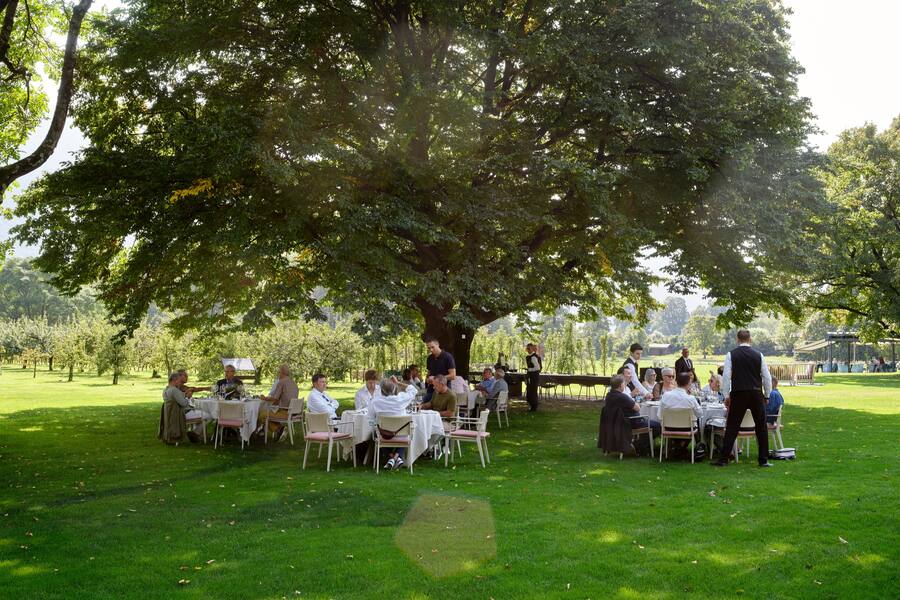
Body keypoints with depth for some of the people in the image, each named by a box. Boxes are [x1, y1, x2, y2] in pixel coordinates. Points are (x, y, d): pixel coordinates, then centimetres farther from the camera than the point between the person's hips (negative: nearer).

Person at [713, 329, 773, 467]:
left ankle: (723, 459, 3)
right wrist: (767, 395, 15)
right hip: (756, 394, 1)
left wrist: (726, 396, 2)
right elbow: (767, 377, 5)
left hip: (738, 395, -1)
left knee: (732, 427, 3)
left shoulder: (731, 355, -2)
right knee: (761, 427, 11)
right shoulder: (759, 355, 3)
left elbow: (726, 377, -5)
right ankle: (764, 460, 12)